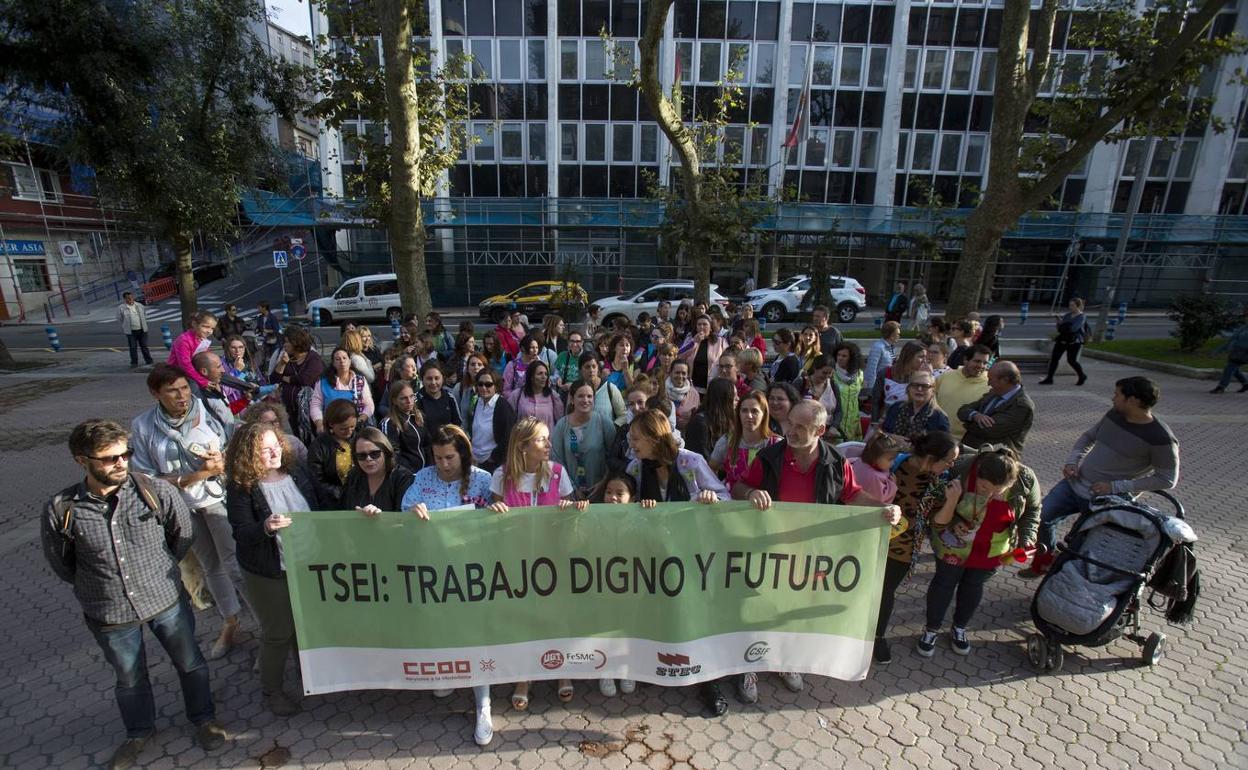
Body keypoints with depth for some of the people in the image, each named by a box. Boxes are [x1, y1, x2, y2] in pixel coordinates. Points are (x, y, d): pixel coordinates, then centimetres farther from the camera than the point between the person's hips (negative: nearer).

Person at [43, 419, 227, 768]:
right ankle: (139, 732, 52)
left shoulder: (155, 490, -21)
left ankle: (203, 718, 44)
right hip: (110, 613, 1)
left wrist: (160, 569, 7)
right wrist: (96, 584, 7)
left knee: (189, 662, 18)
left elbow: (184, 533, -2)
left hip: (166, 599, 0)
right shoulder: (60, 510, -18)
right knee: (129, 677, 24)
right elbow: (60, 561, 2)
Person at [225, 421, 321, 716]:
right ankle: (271, 691, 35)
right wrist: (265, 527, -36)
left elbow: (319, 510, 8)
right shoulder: (241, 488, -14)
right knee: (278, 633, 10)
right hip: (269, 574, -4)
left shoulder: (296, 473, -2)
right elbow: (241, 533, -17)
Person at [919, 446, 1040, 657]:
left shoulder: (1025, 480, -24)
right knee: (944, 582, 14)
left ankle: (960, 628, 46)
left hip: (992, 550, 3)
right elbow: (940, 522, -28)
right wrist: (951, 501, -48)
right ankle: (931, 630, 35)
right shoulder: (963, 473, -34)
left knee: (974, 585, 21)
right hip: (955, 545, -2)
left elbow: (1032, 510, -1)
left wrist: (1026, 541, -13)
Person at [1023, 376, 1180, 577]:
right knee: (1041, 517, 4)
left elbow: (1167, 479, -13)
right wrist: (1072, 461, 0)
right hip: (1074, 483, 6)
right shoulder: (1114, 415, 2)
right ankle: (1047, 557, 26)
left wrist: (1115, 487, -19)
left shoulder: (1161, 438, -16)